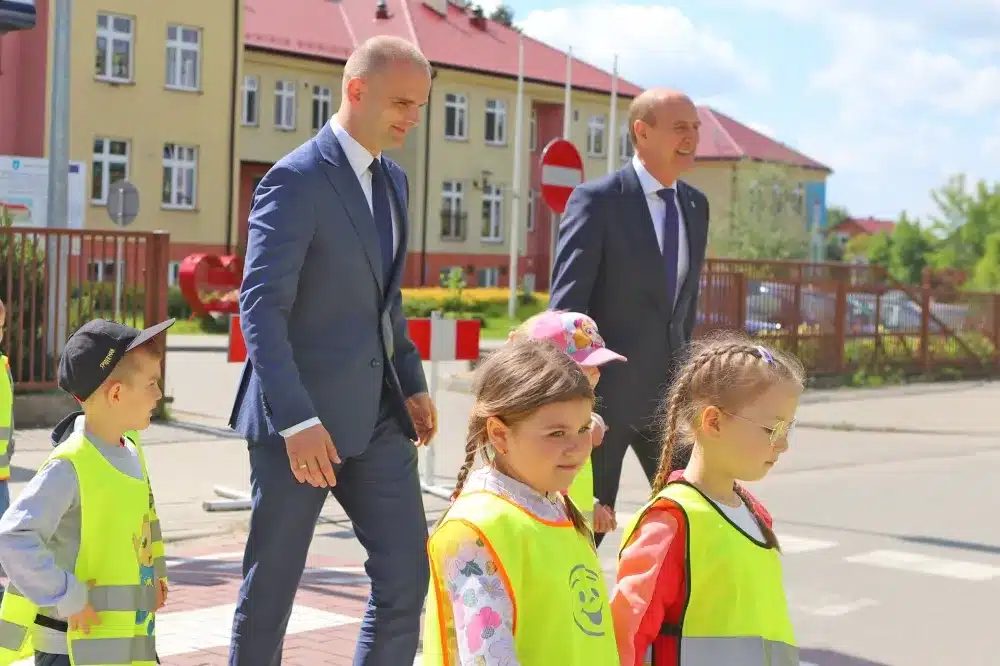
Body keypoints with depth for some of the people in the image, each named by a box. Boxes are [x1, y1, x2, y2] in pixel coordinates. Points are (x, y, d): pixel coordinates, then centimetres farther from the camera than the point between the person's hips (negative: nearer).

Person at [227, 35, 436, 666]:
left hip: (376, 414, 7)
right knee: (271, 588, 5)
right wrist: (296, 419, -25)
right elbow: (261, 307, -19)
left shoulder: (394, 180, 13)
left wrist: (412, 382, 14)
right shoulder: (295, 181, -13)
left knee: (407, 578, 3)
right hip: (301, 415, -7)